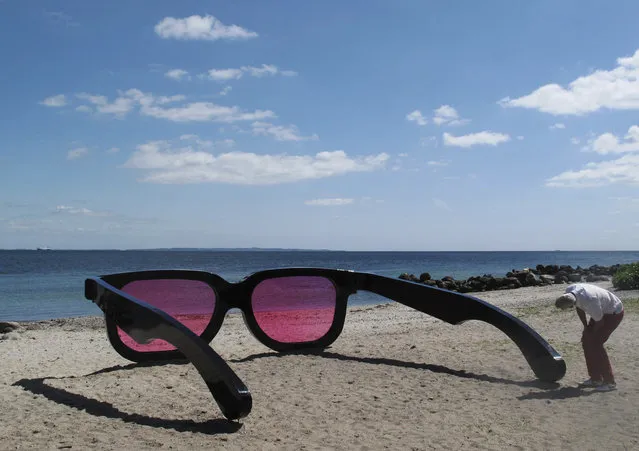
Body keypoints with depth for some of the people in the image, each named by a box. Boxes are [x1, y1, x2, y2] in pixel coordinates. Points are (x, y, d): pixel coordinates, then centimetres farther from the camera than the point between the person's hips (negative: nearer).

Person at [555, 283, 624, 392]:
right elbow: (579, 308, 4)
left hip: (614, 313, -8)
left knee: (595, 343, -15)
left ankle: (609, 382, -7)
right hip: (602, 310, 8)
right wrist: (586, 326, 6)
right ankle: (596, 379, 14)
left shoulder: (589, 301, -40)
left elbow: (599, 321, -23)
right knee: (586, 341, 4)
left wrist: (592, 335, -7)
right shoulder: (569, 291, -18)